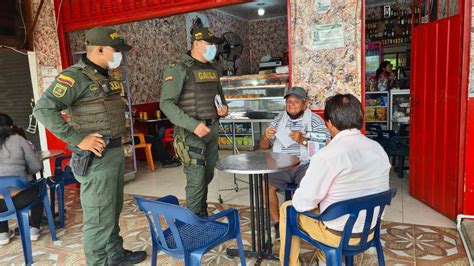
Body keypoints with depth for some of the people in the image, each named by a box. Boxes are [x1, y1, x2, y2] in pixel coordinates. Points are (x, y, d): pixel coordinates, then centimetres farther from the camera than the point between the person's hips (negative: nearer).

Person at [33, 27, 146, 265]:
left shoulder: (105, 76, 13)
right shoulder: (75, 76, -13)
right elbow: (43, 109, -22)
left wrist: (117, 139, 8)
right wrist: (78, 139, -23)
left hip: (116, 152, 9)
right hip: (96, 158, -9)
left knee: (113, 211, 21)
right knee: (99, 218, 2)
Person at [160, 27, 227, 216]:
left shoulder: (212, 70, 12)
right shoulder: (179, 69, -10)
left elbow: (220, 96, 26)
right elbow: (166, 103, -16)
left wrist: (223, 108, 2)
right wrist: (193, 125, -26)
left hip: (212, 130, 7)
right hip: (192, 133, -7)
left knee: (208, 176, 16)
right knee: (196, 179, -5)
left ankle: (203, 215, 35)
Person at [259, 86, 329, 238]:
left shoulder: (315, 120, 2)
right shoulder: (278, 120, 12)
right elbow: (263, 147, 14)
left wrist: (303, 140, -23)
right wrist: (266, 137, -9)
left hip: (305, 165, -2)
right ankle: (277, 223, -5)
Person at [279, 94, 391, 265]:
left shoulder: (327, 156, -26)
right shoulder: (379, 149, -4)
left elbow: (302, 203, -21)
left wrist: (297, 199, 2)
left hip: (338, 235, -6)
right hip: (368, 230, 7)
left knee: (287, 208, 15)